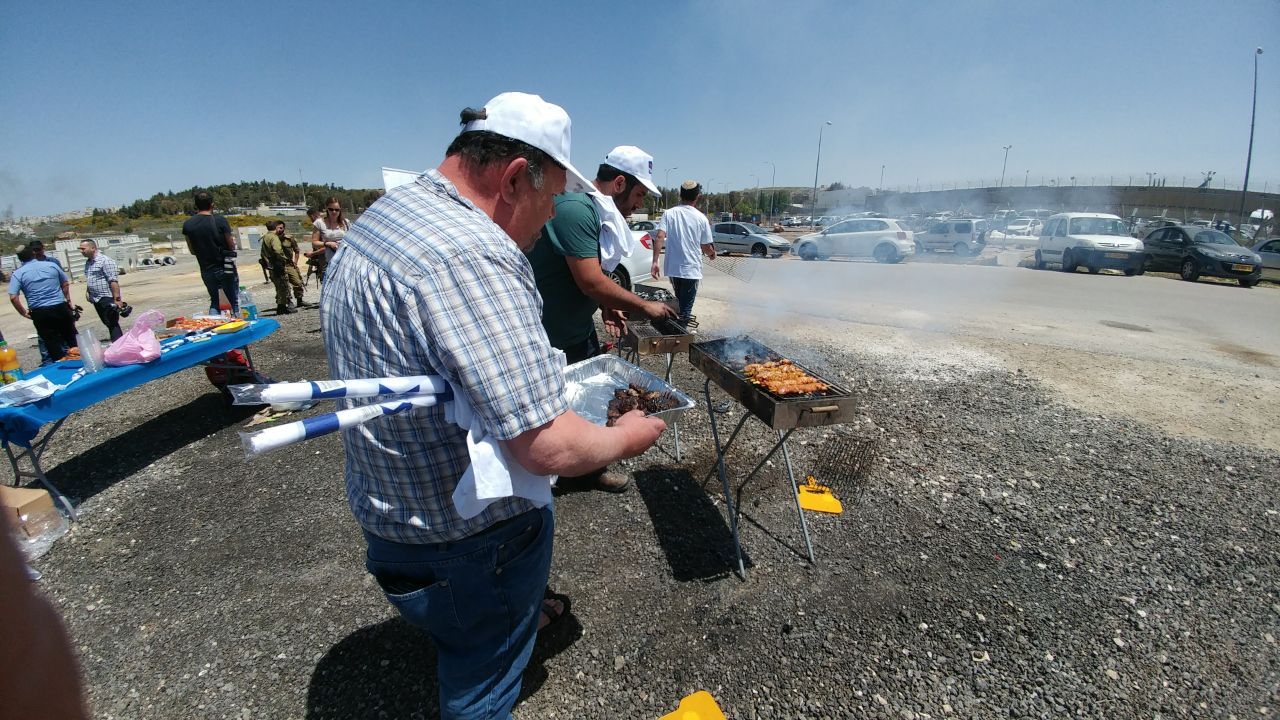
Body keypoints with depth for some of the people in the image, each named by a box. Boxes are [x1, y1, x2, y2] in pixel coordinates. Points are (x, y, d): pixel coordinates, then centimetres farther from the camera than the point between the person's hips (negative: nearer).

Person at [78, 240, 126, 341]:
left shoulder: (105, 261, -12)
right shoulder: (88, 262, 14)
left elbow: (113, 281, -19)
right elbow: (89, 280, 27)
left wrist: (117, 299, -23)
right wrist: (87, 291, 14)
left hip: (106, 298, -9)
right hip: (96, 299, 9)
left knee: (112, 324, -7)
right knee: (107, 323, 13)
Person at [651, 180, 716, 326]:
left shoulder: (669, 214, -2)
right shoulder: (701, 218, -5)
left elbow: (659, 237, -14)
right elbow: (706, 247, 0)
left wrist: (655, 261, -14)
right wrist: (713, 254, 21)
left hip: (673, 268, 3)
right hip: (691, 269, -3)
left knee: (679, 302, 22)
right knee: (686, 307, 5)